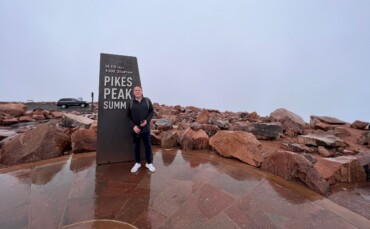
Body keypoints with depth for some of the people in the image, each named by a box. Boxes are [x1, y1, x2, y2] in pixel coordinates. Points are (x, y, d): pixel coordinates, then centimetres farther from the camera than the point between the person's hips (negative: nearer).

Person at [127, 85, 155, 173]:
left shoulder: (147, 100, 0)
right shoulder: (130, 102, -1)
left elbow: (152, 111, 4)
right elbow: (128, 116, 1)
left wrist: (147, 120, -12)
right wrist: (133, 126, -12)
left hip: (146, 128, 0)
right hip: (135, 129, 0)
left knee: (148, 145, 8)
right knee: (136, 146, 12)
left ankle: (149, 163, 23)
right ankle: (137, 163, 28)